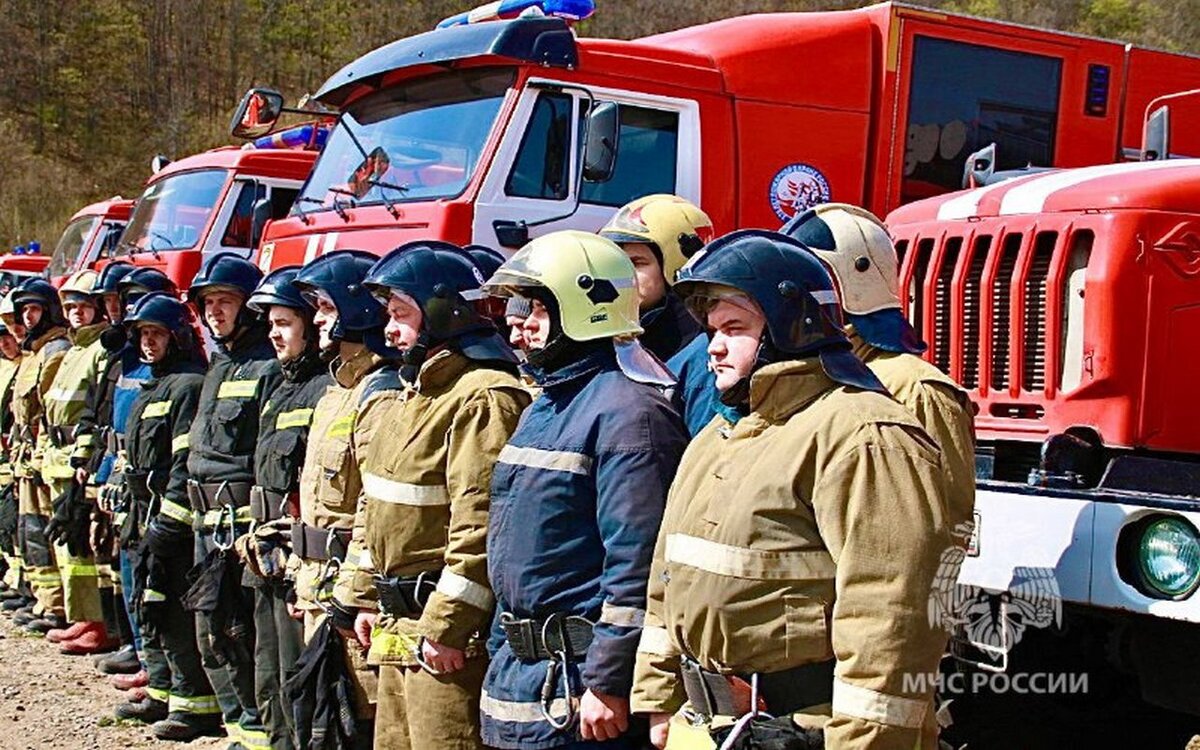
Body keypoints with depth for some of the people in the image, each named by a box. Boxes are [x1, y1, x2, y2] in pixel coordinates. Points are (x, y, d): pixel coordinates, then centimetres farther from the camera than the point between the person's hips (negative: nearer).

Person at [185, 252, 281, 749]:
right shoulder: (219, 367, 18)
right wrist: (200, 514, 21)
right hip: (209, 523, 10)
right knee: (214, 634, 13)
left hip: (246, 518, -10)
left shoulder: (269, 368, -11)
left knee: (246, 631, -6)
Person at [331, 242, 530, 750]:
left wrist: (447, 627, -23)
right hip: (397, 626, 10)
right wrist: (366, 596, 18)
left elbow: (481, 523, -24)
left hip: (446, 635, -10)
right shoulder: (414, 393, 16)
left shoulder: (483, 396, -17)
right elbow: (376, 509, 22)